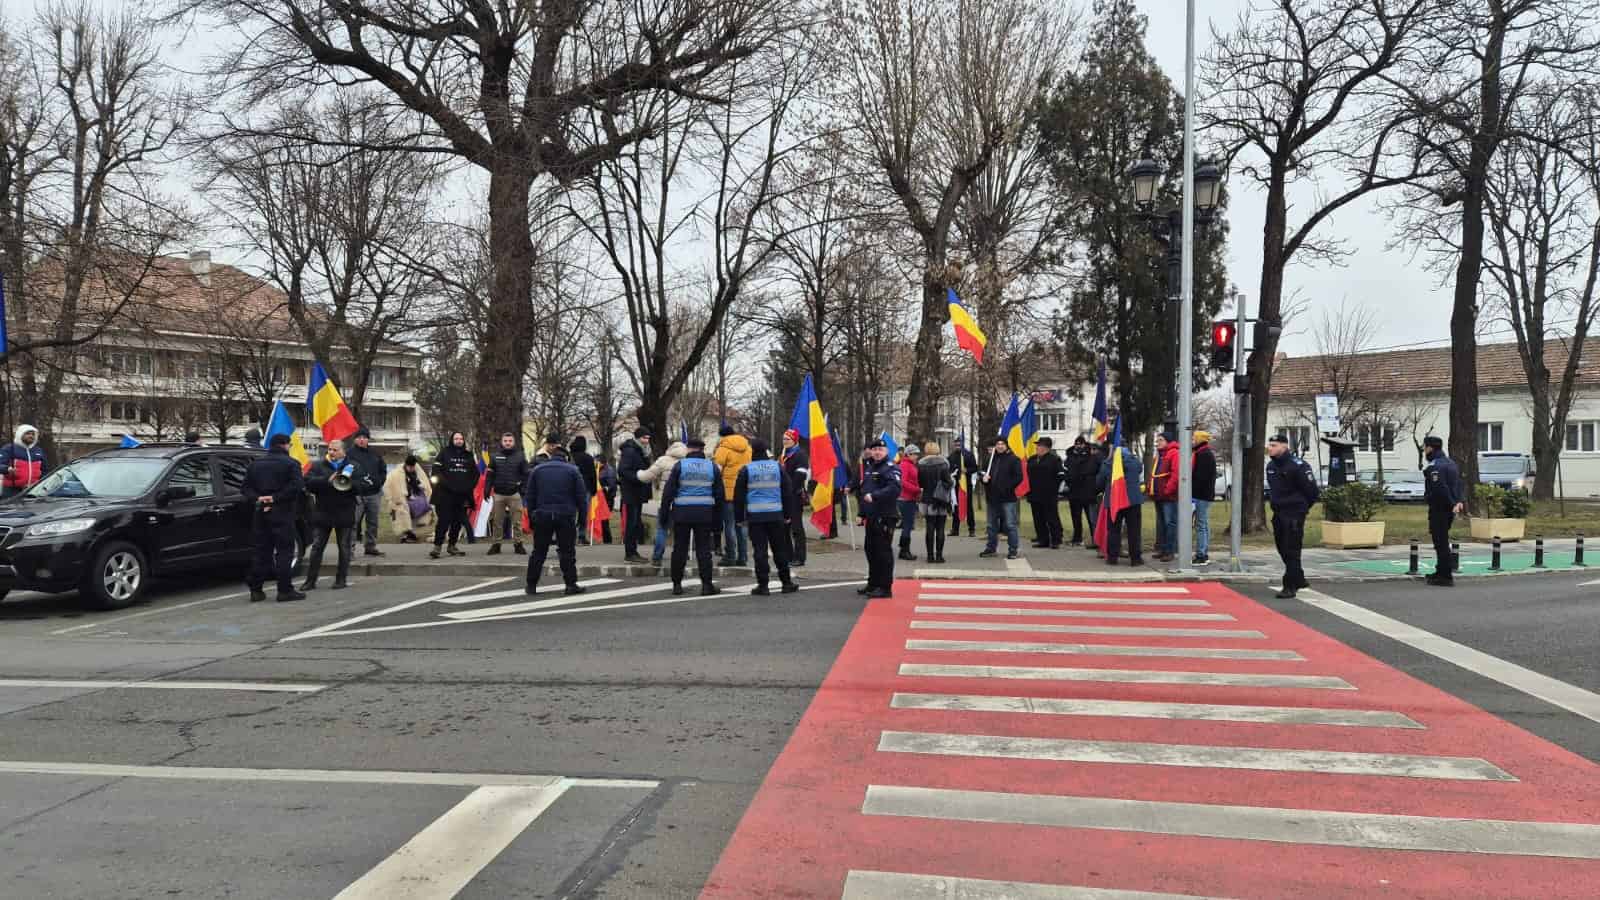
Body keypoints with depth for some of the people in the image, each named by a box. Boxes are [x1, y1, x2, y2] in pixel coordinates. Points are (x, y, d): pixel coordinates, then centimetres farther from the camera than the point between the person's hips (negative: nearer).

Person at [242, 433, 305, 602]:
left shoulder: (255, 463, 13)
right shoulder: (290, 463, -6)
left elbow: (246, 487, 7)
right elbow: (297, 486, -20)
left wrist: (257, 499, -5)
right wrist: (275, 498, -16)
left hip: (260, 512, 6)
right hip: (282, 513, -6)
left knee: (262, 551, 11)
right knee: (284, 551, -2)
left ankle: (256, 590, 11)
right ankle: (285, 590, -3)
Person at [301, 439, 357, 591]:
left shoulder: (353, 467, 3)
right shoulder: (317, 465, 4)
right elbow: (308, 482, -11)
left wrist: (348, 483, -24)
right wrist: (327, 480, -22)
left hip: (344, 515, 0)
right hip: (322, 514, 1)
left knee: (344, 548, 6)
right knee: (316, 547, 3)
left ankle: (342, 579, 15)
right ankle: (310, 580, 8)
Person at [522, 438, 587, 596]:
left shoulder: (537, 470, 6)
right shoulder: (572, 470, 0)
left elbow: (529, 496, 8)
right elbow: (581, 496, -1)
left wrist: (531, 517, 15)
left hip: (542, 516, 2)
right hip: (566, 516, -2)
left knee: (539, 552, 10)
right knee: (567, 552, 5)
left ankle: (531, 585, 12)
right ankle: (571, 584, 3)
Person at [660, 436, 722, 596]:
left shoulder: (680, 465, -2)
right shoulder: (712, 467, 5)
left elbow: (668, 491, -4)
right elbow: (719, 495, 8)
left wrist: (664, 512, 3)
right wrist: (717, 519, 14)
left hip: (682, 514, -1)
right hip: (705, 515, 1)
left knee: (680, 549, 7)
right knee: (704, 550, 4)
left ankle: (677, 584, 11)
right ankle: (706, 585, 1)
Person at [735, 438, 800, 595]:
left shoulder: (746, 470, -2)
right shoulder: (778, 467, 5)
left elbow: (739, 496, 1)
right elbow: (788, 492, 8)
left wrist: (739, 518, 9)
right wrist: (788, 514, 15)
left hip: (755, 516, -2)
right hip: (776, 514, 2)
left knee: (760, 550, 0)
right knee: (780, 549, 10)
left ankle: (762, 585, 0)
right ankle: (787, 582, 15)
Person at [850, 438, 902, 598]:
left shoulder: (891, 468, -10)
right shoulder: (868, 467, 17)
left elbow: (894, 488, -27)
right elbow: (861, 484, 32)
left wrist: (874, 496, -31)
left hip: (885, 517, -9)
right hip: (870, 516, 9)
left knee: (883, 551, -7)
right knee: (870, 549, 16)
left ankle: (885, 587, -2)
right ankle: (873, 583, 29)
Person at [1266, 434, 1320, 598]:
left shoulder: (1297, 466, -17)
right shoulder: (1271, 466, 8)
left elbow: (1312, 491, -13)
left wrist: (1302, 507, -1)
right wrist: (1275, 502, 15)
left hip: (1294, 515, -8)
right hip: (1278, 513, 8)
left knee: (1292, 551, -8)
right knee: (1282, 549, 15)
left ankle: (1290, 587, -4)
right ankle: (1299, 579, 32)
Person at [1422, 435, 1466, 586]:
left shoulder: (1435, 466, -18)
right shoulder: (1450, 462, 14)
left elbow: (1441, 489, -25)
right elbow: (1458, 485, 12)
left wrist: (1452, 504, -21)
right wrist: (1460, 501, 3)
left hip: (1439, 509, -10)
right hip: (1447, 508, 10)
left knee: (1441, 542, -5)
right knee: (1443, 541, 20)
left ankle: (1445, 576, -4)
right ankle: (1441, 572, 30)